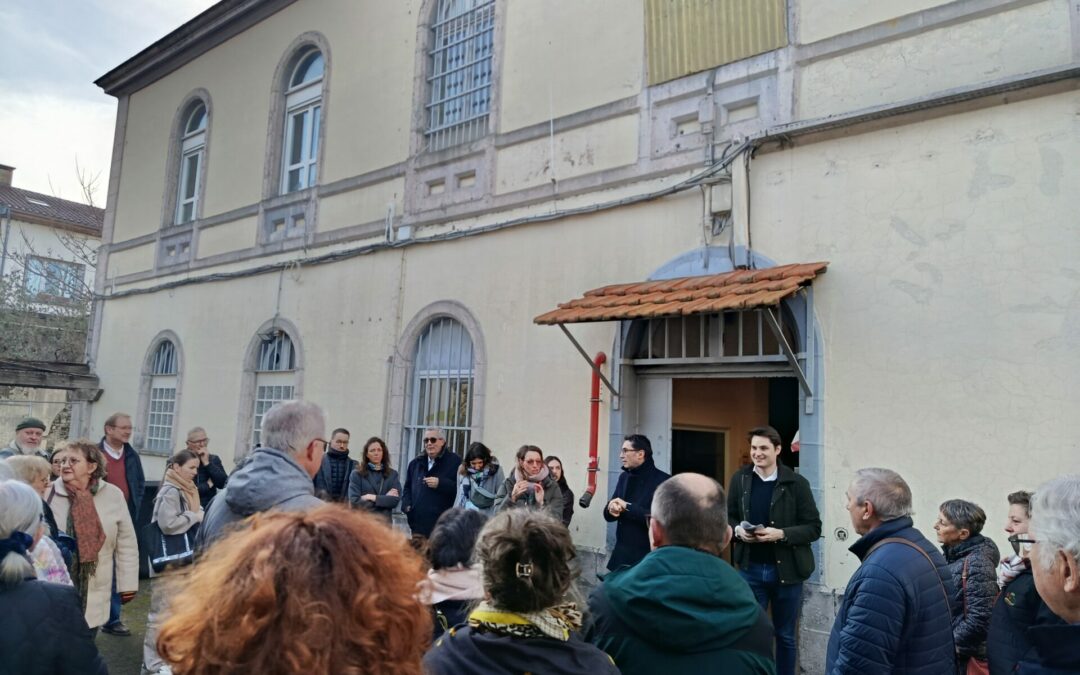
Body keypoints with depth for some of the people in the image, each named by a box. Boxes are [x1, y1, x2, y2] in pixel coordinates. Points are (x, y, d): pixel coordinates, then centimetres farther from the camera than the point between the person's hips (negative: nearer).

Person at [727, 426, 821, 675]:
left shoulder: (797, 483, -8)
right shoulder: (740, 479, 0)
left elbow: (814, 527, -7)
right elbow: (728, 517, 9)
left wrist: (781, 534, -21)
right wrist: (738, 530, -12)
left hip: (786, 570, -2)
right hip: (750, 568, 2)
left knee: (785, 635, 15)